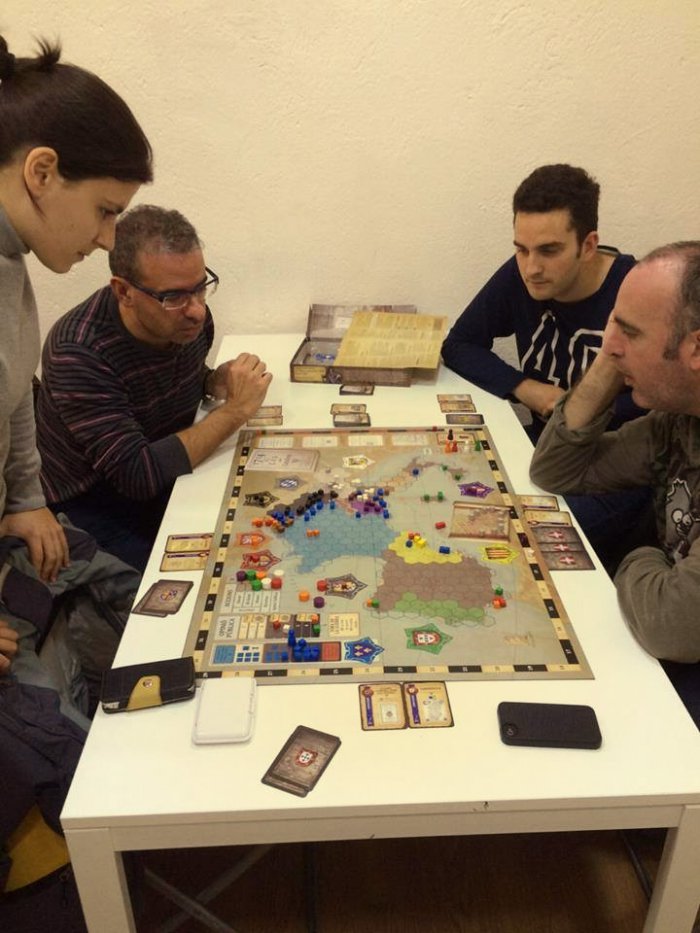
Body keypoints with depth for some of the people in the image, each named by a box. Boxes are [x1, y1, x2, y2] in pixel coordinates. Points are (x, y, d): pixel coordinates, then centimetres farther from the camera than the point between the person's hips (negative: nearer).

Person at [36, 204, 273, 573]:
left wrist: (216, 382, -10)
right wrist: (235, 409, -30)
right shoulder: (78, 353, -28)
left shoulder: (190, 316, -9)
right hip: (94, 503, -6)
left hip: (168, 478, 6)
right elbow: (136, 475, -33)